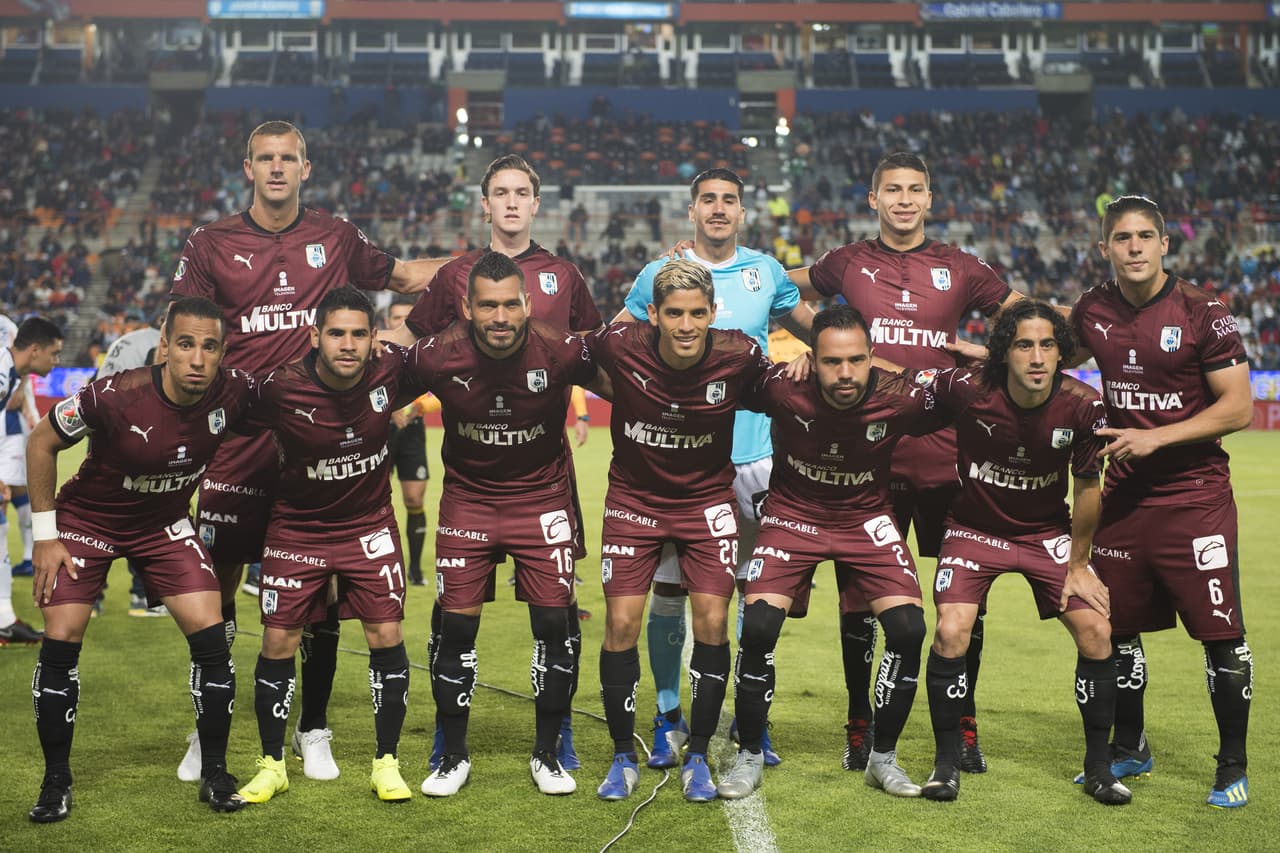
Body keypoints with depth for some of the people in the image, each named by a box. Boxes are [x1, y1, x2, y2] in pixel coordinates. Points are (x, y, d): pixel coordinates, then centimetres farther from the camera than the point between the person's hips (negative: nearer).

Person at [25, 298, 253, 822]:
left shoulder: (235, 394, -24)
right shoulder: (116, 396, -32)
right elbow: (42, 443, -15)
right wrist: (45, 536, -12)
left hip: (166, 524, 2)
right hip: (88, 518, -2)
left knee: (210, 637, -9)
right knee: (60, 642, -8)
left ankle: (215, 774, 8)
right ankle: (56, 782, 11)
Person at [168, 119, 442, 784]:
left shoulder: (337, 239, 8)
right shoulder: (210, 245, 4)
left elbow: (405, 275, 23)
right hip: (235, 438, -1)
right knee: (217, 585, 3)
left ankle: (313, 731, 20)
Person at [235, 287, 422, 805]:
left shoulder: (391, 372, -18)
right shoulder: (279, 388, -24)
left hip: (370, 523, 1)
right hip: (297, 526, -1)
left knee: (386, 636, -4)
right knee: (278, 643, 1)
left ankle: (386, 763, 12)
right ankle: (272, 765, 20)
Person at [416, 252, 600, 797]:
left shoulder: (561, 352, -20)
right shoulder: (439, 358, -18)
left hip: (543, 499, 0)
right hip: (467, 500, 0)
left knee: (554, 624, -3)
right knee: (456, 625, -2)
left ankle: (547, 753, 15)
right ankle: (453, 755, 16)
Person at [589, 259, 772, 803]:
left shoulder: (738, 356, -19)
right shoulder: (619, 346, -21)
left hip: (707, 498, 0)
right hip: (634, 498, 0)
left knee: (712, 622, -7)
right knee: (621, 623, -5)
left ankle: (698, 758, 12)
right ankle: (623, 758, 13)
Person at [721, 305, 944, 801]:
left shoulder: (900, 398, -24)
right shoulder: (783, 388, -26)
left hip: (867, 518, 1)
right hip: (792, 513, -1)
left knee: (908, 629, -14)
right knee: (757, 626, -17)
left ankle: (883, 758, 8)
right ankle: (749, 756, 5)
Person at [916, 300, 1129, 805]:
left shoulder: (1083, 406, -20)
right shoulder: (968, 389, -25)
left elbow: (1087, 488, -6)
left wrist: (1078, 565, 0)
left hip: (1048, 531, 2)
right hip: (975, 529, -1)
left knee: (1096, 632, -9)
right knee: (951, 632, -18)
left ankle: (1098, 767, 11)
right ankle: (947, 762, 2)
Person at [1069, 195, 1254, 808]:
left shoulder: (1203, 314, -9)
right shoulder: (1092, 312, 5)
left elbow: (1238, 408, -11)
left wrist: (1156, 437, -18)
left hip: (1195, 496, -4)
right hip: (1124, 495, 5)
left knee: (1221, 634, -4)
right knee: (1116, 629, 11)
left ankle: (1233, 767, 11)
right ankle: (1129, 750, 30)